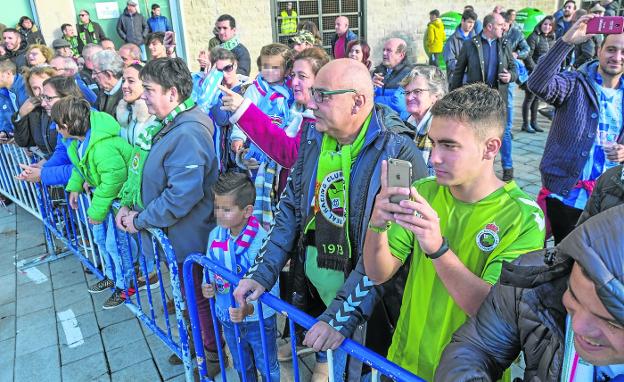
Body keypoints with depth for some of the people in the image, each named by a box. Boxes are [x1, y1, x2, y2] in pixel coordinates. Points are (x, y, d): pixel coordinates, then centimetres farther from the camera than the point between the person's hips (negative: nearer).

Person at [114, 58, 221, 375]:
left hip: (190, 239, -9)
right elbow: (145, 172, 15)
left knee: (199, 298, 11)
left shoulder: (188, 134, -27)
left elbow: (182, 195, -31)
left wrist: (141, 220, -19)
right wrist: (129, 204, 1)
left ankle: (214, 356, 34)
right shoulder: (167, 125, 5)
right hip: (174, 237, 9)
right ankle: (196, 344, 47)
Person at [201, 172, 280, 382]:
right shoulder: (215, 235, -11)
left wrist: (249, 309, -41)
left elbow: (271, 290, -27)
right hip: (228, 317, 5)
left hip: (259, 320, -5)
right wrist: (209, 286, -15)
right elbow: (211, 269, 5)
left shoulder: (262, 241, -29)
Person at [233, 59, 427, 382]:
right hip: (310, 294, 6)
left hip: (367, 309, -5)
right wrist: (262, 272, 0)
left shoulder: (398, 154, -21)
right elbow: (291, 209, 6)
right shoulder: (314, 138, 0)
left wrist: (344, 314, -27)